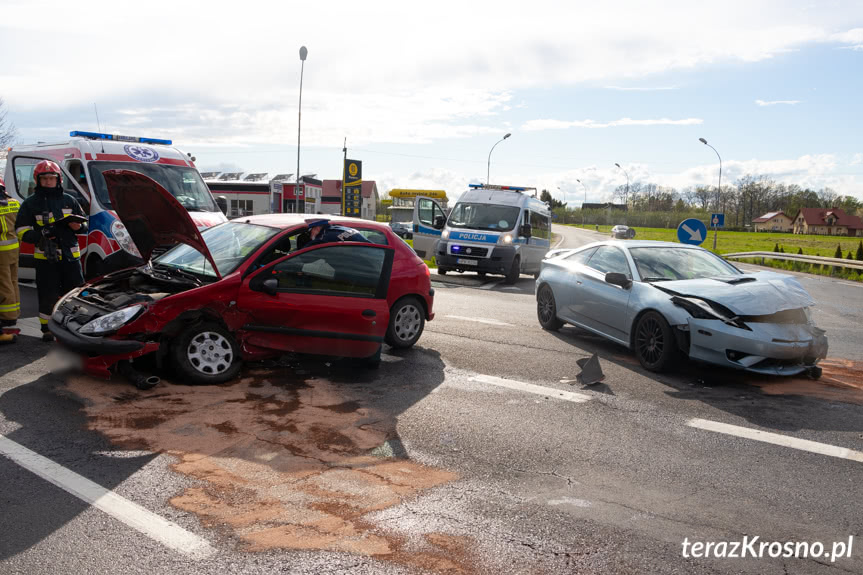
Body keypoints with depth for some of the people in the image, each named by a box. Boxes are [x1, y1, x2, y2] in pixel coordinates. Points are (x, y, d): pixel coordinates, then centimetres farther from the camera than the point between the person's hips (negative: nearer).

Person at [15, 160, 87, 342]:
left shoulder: (69, 200, 14)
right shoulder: (30, 204, 4)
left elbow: (84, 225, 20)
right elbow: (22, 232, 0)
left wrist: (77, 225, -4)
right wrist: (41, 234, -18)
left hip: (70, 256, 3)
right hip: (45, 257, -3)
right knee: (48, 296, 0)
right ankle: (47, 329, 13)